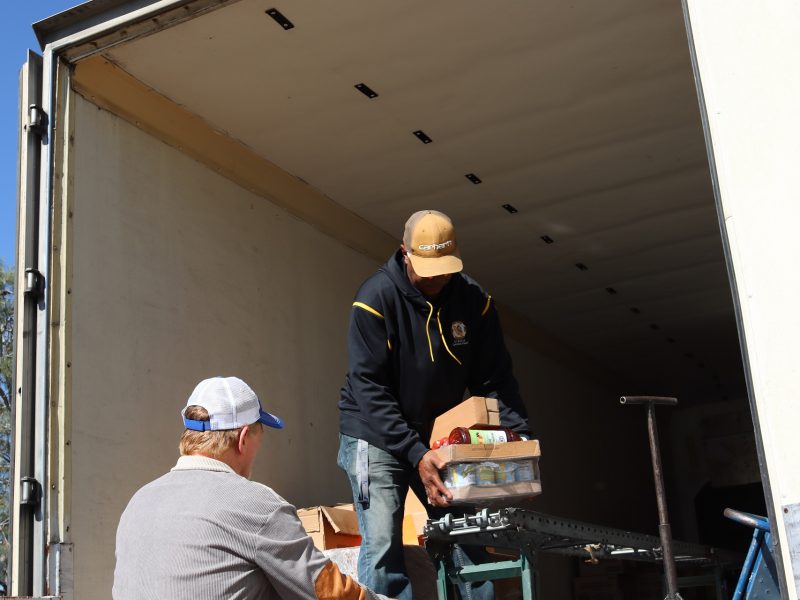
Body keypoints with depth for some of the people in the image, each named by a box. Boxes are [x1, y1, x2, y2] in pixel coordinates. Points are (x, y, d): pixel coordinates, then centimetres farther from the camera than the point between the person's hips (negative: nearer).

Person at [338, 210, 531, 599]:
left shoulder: (473, 300, -5)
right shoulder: (375, 298, -18)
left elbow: (494, 379, -3)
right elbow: (369, 389, -21)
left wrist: (519, 435, -18)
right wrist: (415, 453, -29)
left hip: (441, 436, 4)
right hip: (376, 437, -4)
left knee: (465, 538, 2)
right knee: (383, 547, -12)